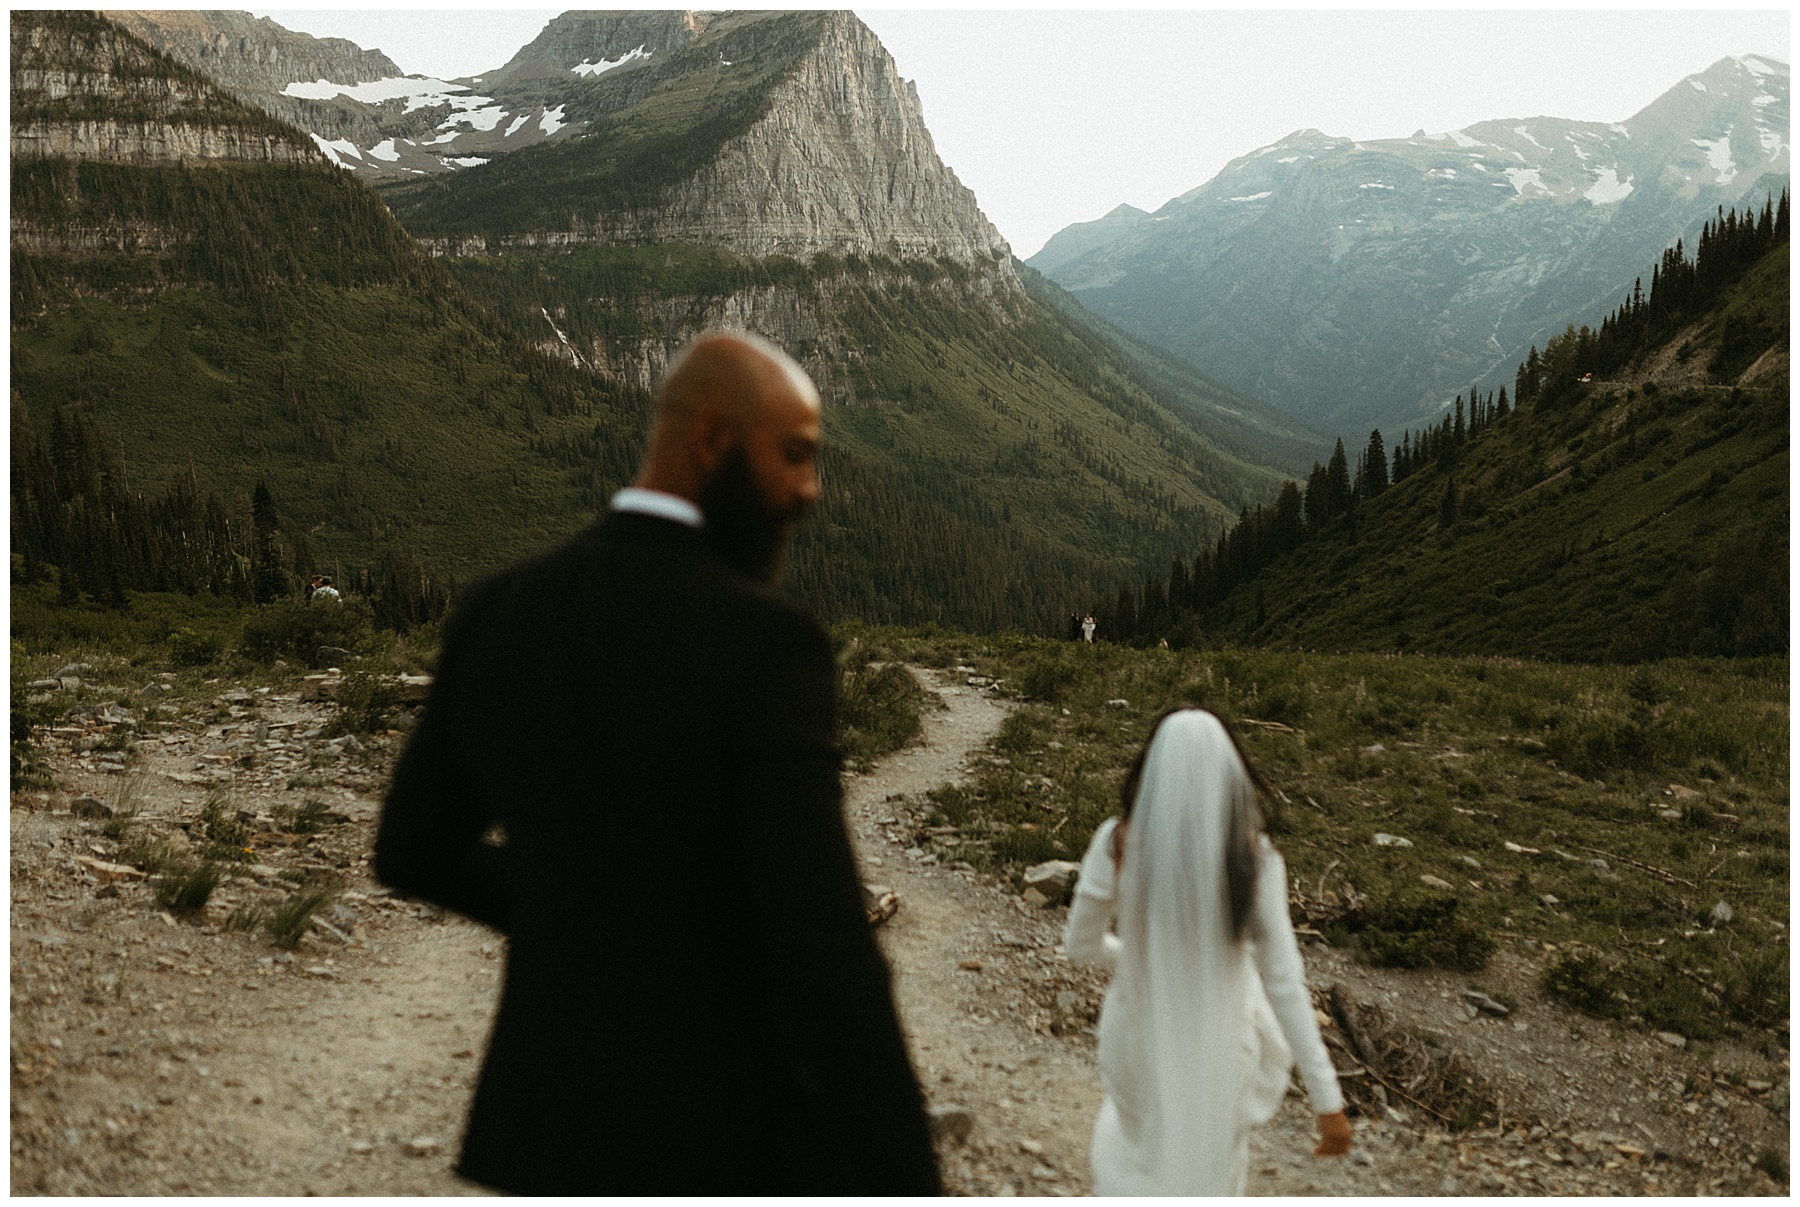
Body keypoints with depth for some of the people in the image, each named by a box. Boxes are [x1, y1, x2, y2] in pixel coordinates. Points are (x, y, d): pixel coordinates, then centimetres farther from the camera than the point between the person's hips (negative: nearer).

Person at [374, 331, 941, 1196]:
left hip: (562, 1114, 6)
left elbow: (415, 852, 11)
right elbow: (825, 957, -27)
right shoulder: (764, 647, -23)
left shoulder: (494, 616, -1)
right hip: (731, 1141, -5)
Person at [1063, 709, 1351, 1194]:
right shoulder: (1254, 856, -21)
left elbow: (1080, 945, -6)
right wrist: (1328, 1099, -14)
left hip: (1141, 1035, 0)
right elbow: (1285, 984, -20)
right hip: (1217, 1041, 0)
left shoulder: (1117, 841, -20)